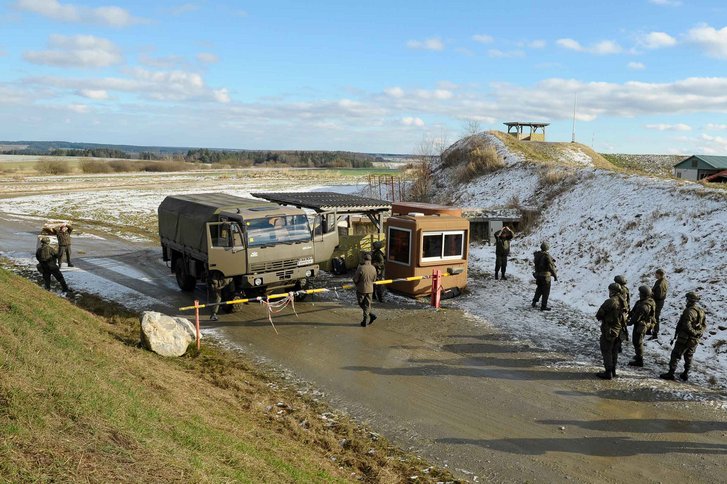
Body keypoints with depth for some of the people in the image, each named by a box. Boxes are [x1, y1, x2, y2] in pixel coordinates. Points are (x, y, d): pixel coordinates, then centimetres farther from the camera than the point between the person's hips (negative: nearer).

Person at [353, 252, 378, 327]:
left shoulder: (361, 268, -20)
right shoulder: (373, 268, -5)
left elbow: (355, 279, -15)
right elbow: (374, 279, 8)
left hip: (361, 289, -4)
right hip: (370, 289, 4)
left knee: (361, 303, 14)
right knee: (367, 305, 12)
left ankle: (371, 315, 2)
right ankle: (365, 321, 11)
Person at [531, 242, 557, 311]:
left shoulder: (537, 254, -1)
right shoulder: (547, 256, -22)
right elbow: (551, 267, -20)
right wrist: (555, 275, -11)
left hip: (538, 275, 7)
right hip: (545, 276, -7)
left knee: (539, 289, 25)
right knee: (546, 291, 4)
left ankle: (534, 302, 29)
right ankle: (543, 306, 8)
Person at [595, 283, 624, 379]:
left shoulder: (610, 302, -23)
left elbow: (599, 314, -16)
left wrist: (601, 318, 5)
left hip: (609, 331, -8)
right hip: (618, 330, 8)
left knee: (606, 351, 2)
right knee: (614, 351, 18)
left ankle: (608, 373, 4)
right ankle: (613, 371, 27)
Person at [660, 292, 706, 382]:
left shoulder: (689, 311, -21)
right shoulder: (701, 311, 5)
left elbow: (687, 325, -27)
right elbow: (704, 325, 10)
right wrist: (698, 333, 8)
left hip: (684, 339, -8)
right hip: (695, 340, 8)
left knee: (675, 355, 2)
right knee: (688, 357, 21)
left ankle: (670, 374, 5)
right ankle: (685, 374, 29)